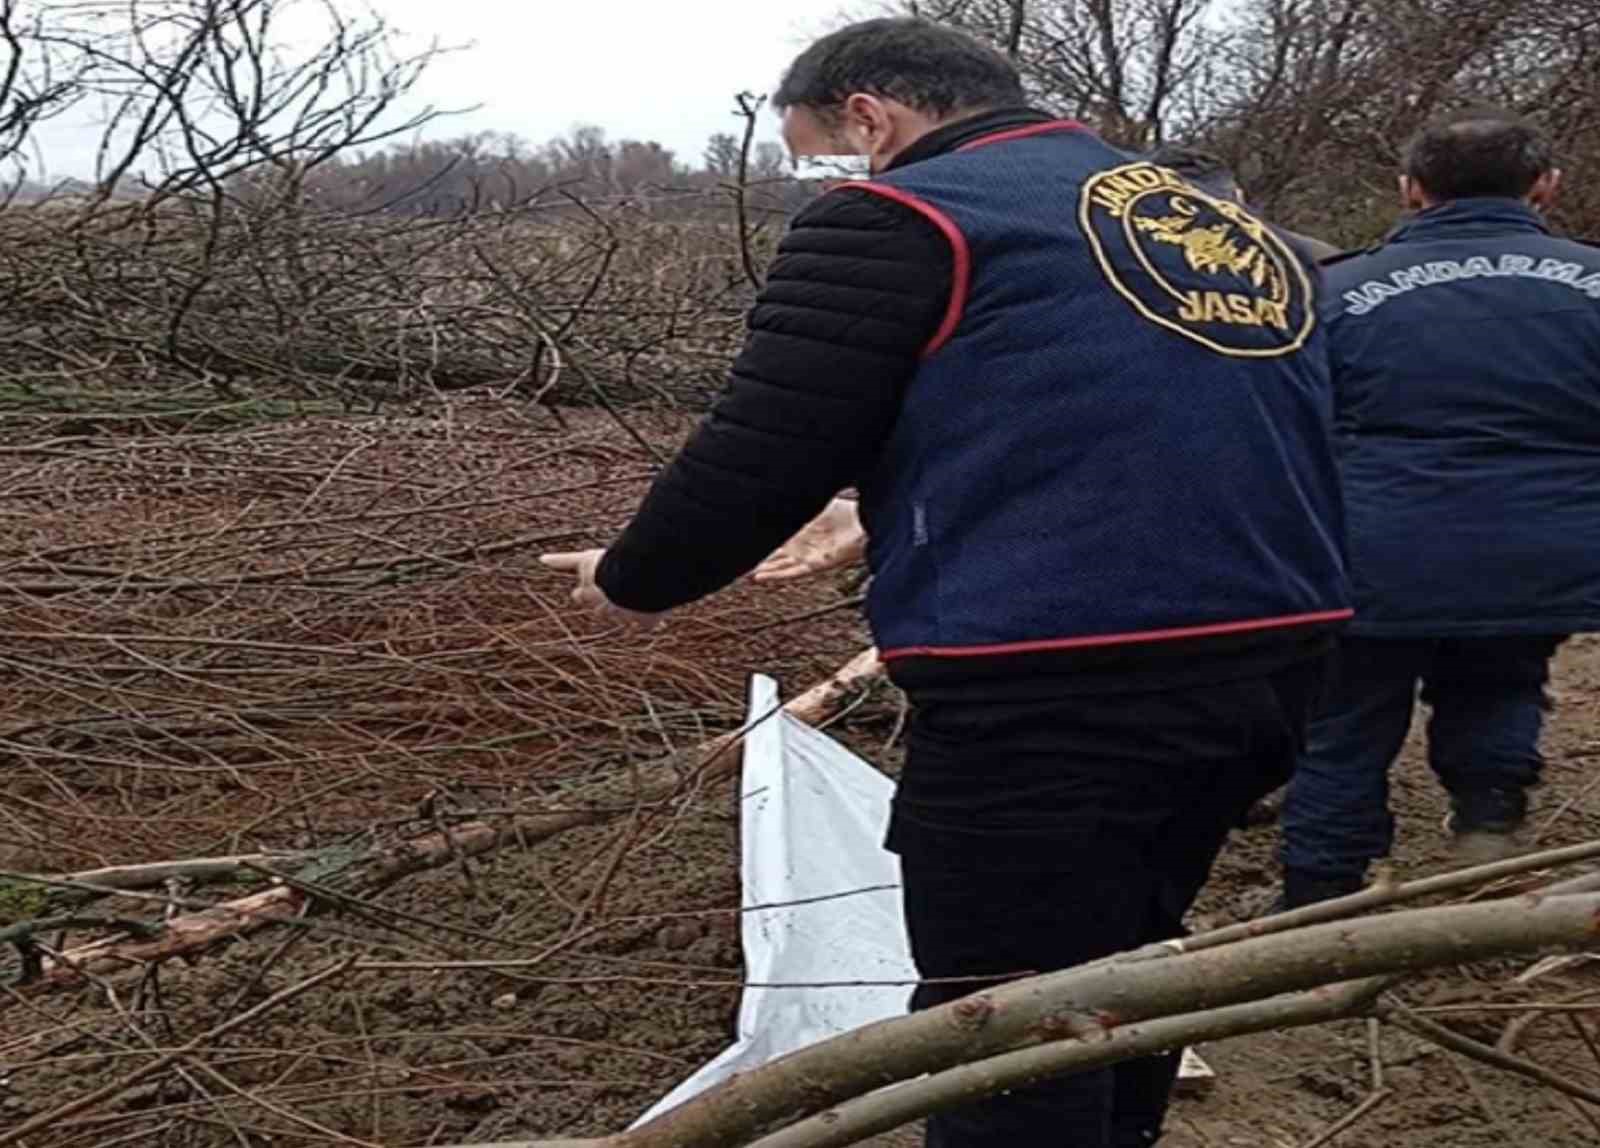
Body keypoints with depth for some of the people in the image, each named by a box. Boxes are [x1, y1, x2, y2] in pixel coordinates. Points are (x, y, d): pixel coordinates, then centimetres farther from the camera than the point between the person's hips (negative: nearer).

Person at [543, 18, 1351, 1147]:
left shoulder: (896, 220, -5)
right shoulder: (1227, 222, 21)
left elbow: (761, 452, -8)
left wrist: (631, 579, 11)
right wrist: (884, 525, 33)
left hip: (1056, 690, -8)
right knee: (1116, 982, 24)